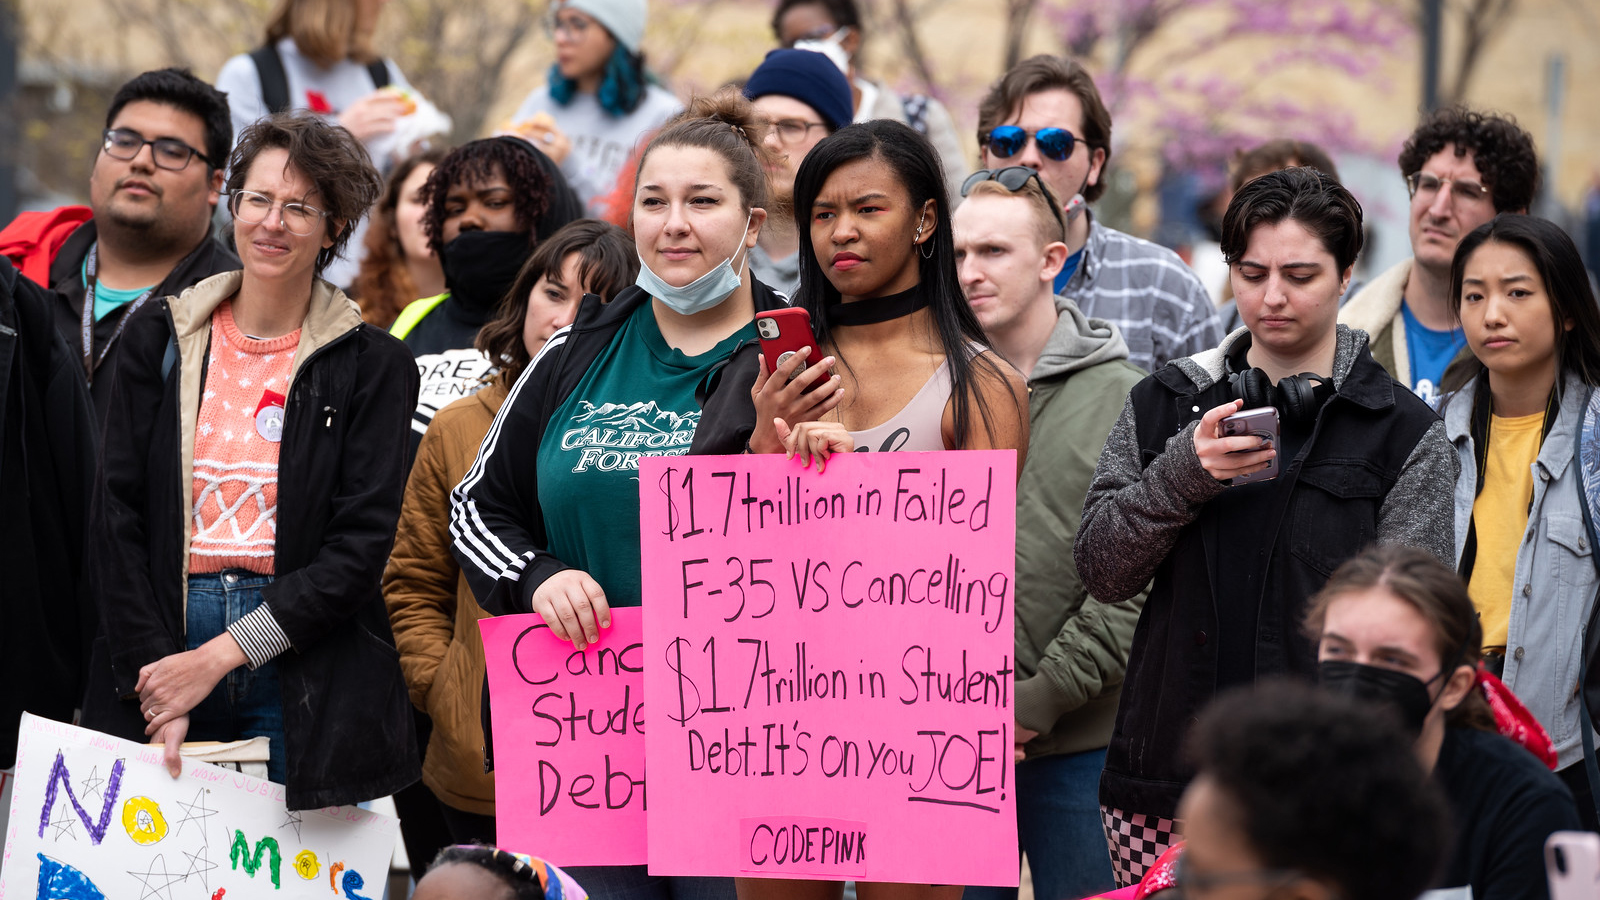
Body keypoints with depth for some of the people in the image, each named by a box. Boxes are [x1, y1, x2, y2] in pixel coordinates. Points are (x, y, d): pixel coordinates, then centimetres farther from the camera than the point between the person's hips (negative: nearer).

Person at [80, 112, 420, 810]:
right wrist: (156, 674, -9)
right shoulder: (160, 338, 8)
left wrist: (221, 655, -12)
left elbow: (363, 542, -5)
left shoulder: (371, 365, 3)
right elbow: (115, 517, 3)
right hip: (161, 649, 1)